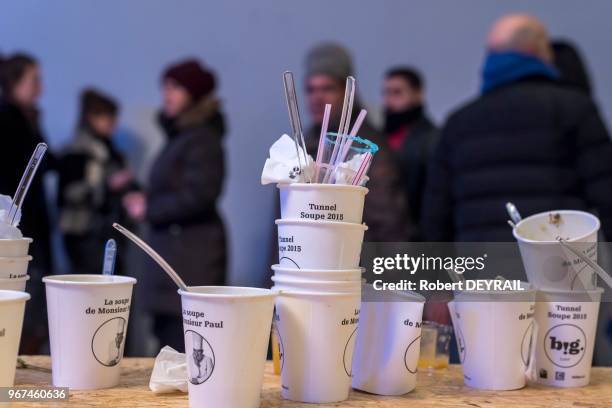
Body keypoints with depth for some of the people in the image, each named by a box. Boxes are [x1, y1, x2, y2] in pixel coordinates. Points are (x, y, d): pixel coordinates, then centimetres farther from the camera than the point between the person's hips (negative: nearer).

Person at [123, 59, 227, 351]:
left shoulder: (202, 139, -10)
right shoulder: (179, 135, 18)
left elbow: (199, 195, -20)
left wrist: (149, 209, -11)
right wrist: (146, 201, 1)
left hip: (192, 253, -10)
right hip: (173, 248, 10)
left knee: (183, 342, -10)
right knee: (167, 331, 13)